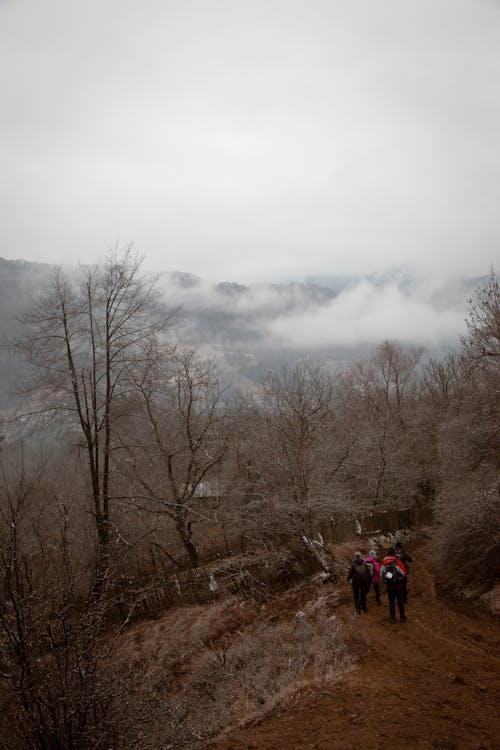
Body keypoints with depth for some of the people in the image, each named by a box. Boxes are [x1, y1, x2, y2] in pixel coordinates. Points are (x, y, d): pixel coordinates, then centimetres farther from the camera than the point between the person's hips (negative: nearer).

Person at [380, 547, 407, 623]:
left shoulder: (383, 563, -7)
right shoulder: (398, 562, -16)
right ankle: (402, 617, 21)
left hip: (389, 586, 2)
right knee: (400, 602, 13)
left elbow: (381, 575, 1)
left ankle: (392, 618, 15)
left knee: (391, 602, 12)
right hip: (398, 586, -2)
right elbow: (403, 573, -10)